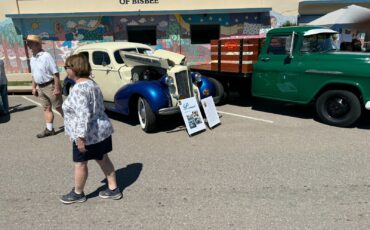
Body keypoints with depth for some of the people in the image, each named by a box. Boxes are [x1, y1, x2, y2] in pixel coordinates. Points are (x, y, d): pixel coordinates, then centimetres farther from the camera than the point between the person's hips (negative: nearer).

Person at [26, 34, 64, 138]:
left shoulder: (46, 56, -15)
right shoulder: (32, 58, 11)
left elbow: (55, 73, -19)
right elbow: (34, 75, 19)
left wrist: (57, 88, -22)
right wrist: (34, 87, 16)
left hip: (50, 86, -8)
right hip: (41, 87, 8)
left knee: (59, 107, 0)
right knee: (46, 108, 11)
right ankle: (49, 129, 18)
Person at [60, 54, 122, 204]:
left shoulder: (79, 89, -22)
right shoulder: (91, 84, 9)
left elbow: (83, 115, -28)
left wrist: (80, 137, -24)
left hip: (89, 135, -9)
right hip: (102, 130, 9)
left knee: (80, 164, 9)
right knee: (103, 159, 16)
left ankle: (78, 194, 28)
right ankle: (113, 190, 25)